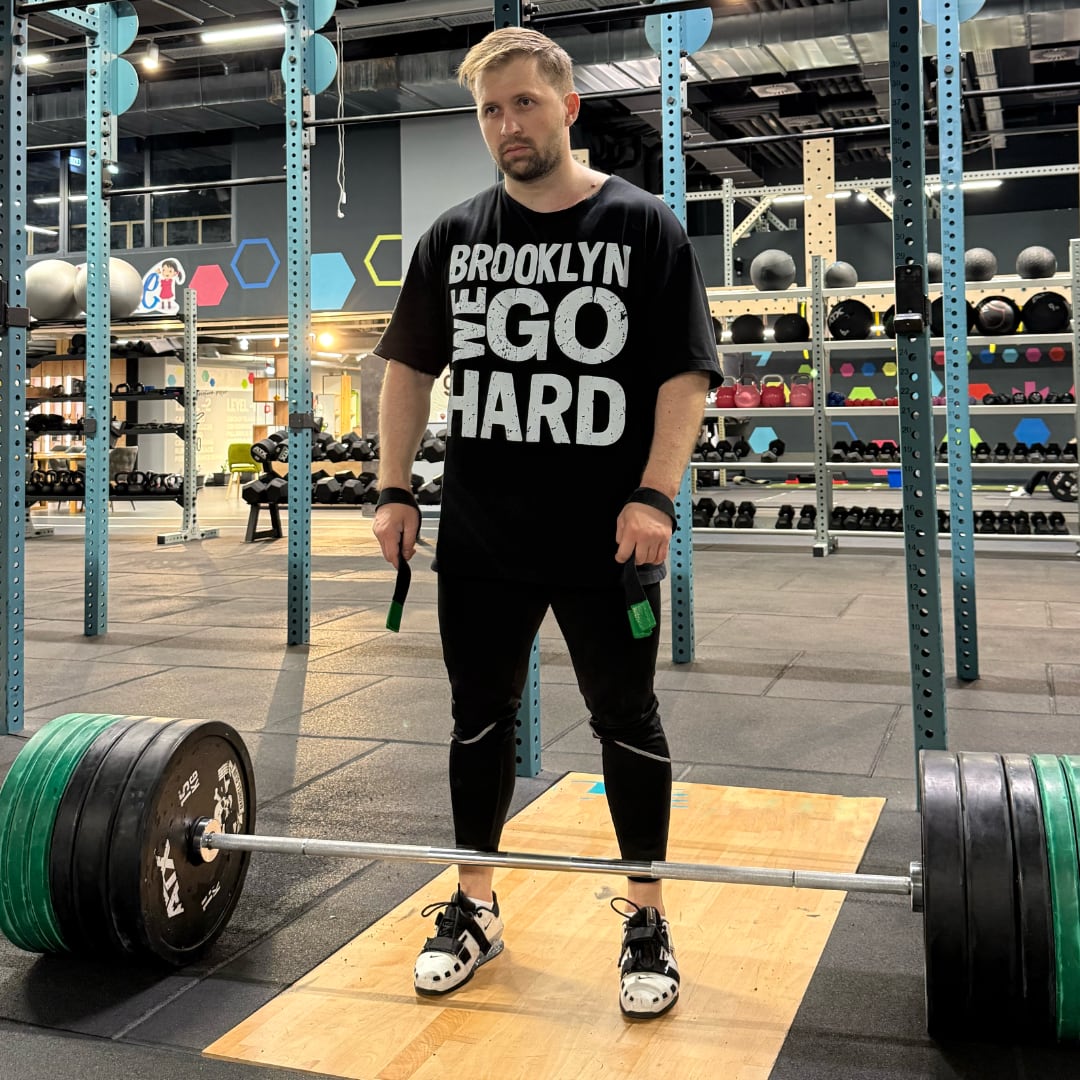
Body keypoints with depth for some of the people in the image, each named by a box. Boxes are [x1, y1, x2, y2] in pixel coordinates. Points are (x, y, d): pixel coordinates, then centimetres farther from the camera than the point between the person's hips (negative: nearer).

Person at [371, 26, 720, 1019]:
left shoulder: (644, 227, -2)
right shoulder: (454, 237, 8)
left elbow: (687, 372, -6)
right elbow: (410, 366, 12)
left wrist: (655, 495, -15)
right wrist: (395, 489, 5)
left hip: (605, 538, -3)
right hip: (480, 536, 4)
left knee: (626, 719, 6)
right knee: (479, 716, 11)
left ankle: (648, 920, 21)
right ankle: (474, 909, 27)